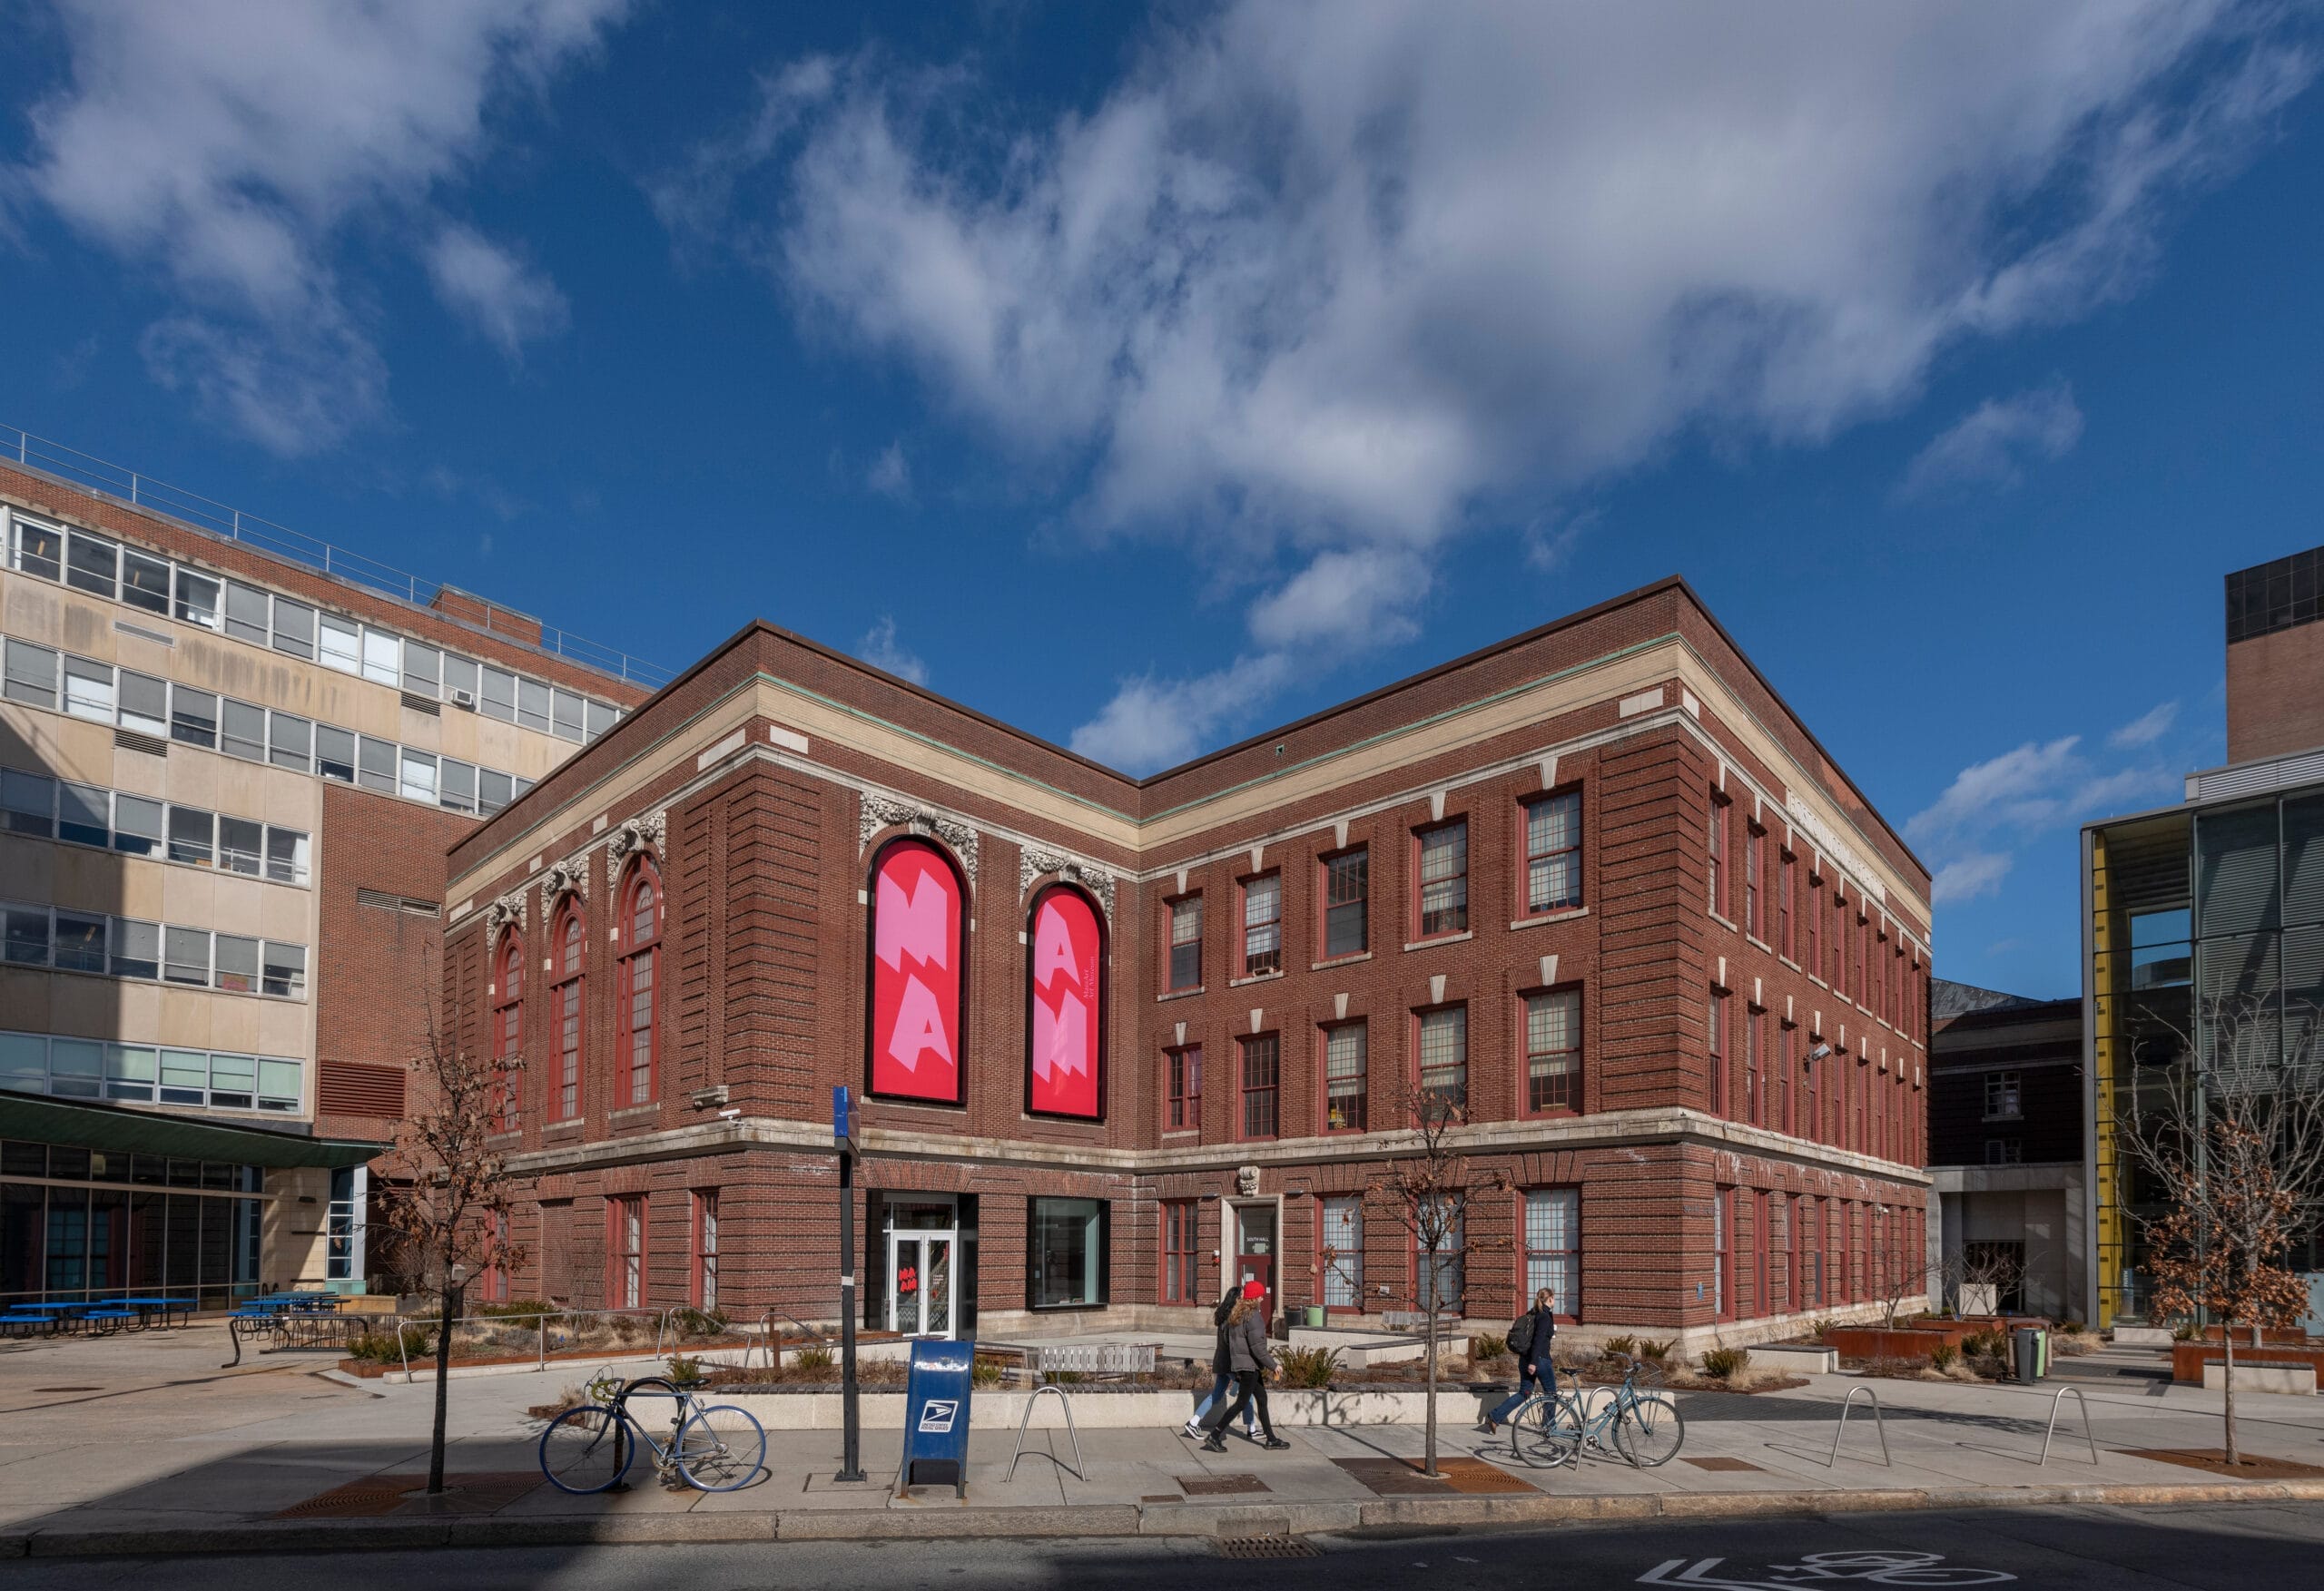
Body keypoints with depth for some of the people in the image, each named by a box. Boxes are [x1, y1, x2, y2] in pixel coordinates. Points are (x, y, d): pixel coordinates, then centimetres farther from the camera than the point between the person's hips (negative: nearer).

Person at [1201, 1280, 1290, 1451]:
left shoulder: (1235, 1315, 8)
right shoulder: (1253, 1316, -19)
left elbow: (1224, 1337, 14)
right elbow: (1258, 1347, -23)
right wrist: (1272, 1365, -15)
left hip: (1237, 1363, 9)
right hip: (1250, 1365, -9)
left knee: (1262, 1399, 16)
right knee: (1241, 1403, -4)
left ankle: (1271, 1439, 23)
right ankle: (1214, 1436, -4)